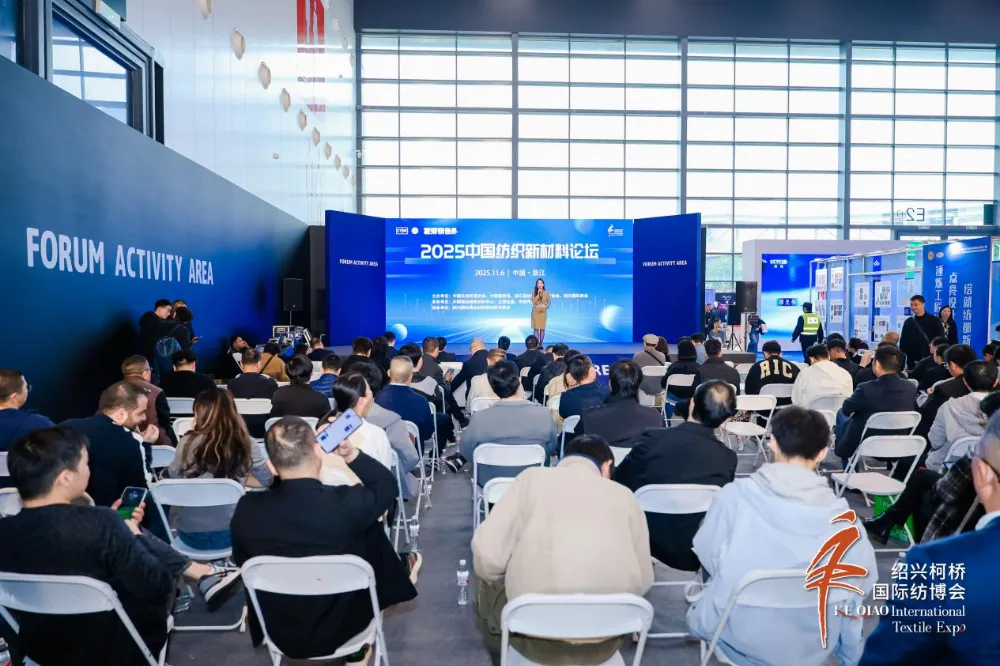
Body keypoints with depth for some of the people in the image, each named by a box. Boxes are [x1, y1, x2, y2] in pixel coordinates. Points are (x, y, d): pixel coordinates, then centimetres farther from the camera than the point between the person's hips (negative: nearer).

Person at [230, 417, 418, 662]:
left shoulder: (247, 509, -19)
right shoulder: (347, 503, -27)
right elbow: (386, 484, -3)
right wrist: (352, 455, -8)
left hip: (280, 634, 3)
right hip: (340, 629, -2)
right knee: (371, 532, 14)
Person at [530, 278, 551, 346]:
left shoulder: (546, 293, 1)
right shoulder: (534, 292, 1)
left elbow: (549, 302, 5)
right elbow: (533, 301, -10)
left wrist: (545, 307, -10)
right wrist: (538, 294, -16)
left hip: (543, 312, 0)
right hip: (535, 311, 0)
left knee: (542, 328, -1)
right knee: (536, 328, -3)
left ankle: (541, 344, 5)